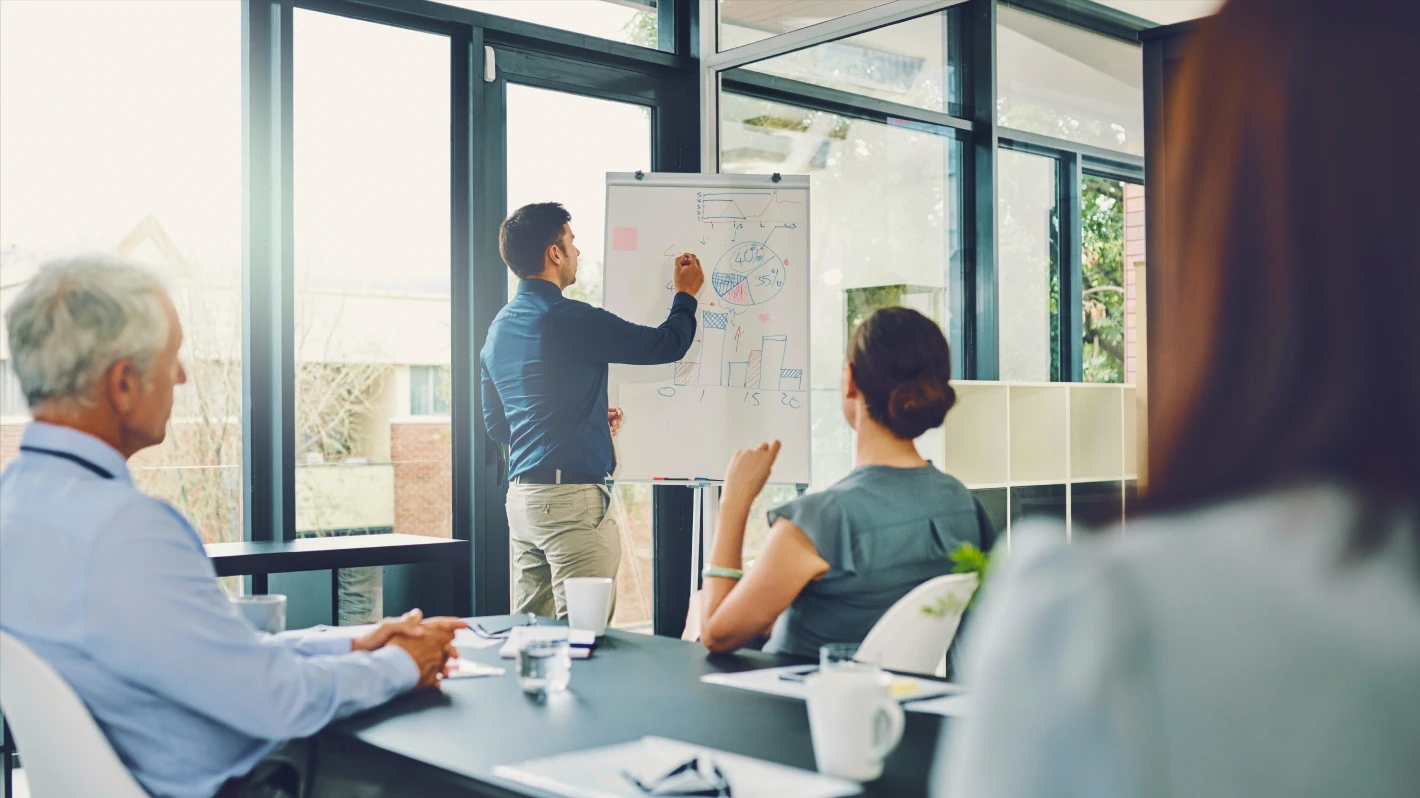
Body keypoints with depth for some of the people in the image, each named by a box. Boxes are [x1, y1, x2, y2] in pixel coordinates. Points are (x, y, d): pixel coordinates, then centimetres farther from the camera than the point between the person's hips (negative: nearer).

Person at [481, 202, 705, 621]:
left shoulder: (499, 327, 12)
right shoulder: (571, 319, -14)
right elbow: (667, 345, -6)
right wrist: (686, 295, 14)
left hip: (520, 496, 9)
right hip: (573, 496, -9)